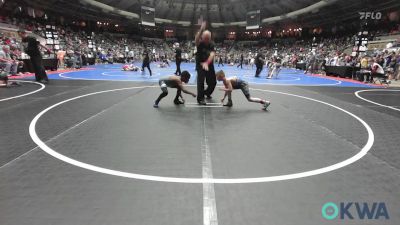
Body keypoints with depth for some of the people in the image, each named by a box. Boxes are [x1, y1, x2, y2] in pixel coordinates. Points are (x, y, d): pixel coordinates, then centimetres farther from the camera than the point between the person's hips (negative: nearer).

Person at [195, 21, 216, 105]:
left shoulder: (212, 45, -5)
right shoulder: (200, 43, -10)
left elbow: (212, 54, -22)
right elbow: (196, 40, -36)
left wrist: (207, 63, -39)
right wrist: (201, 30, -48)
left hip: (209, 65, 4)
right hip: (200, 65, -4)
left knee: (213, 82, 12)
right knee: (200, 81, -19)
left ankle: (207, 93, 41)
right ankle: (200, 98, -9)